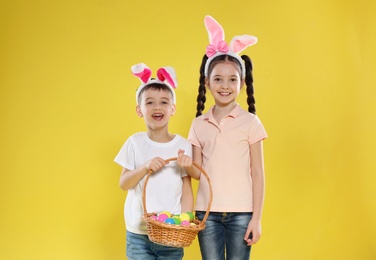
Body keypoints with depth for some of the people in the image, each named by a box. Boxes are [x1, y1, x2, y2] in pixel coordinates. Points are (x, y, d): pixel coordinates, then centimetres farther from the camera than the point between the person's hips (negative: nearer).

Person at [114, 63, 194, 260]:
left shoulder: (183, 146, -2)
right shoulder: (135, 143, -2)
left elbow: (187, 191, 0)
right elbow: (124, 184, -2)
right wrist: (145, 167, -18)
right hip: (138, 233, 0)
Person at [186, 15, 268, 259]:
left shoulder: (250, 122, -2)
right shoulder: (199, 124, 6)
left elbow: (258, 173, -2)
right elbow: (198, 172, 7)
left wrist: (256, 218, -6)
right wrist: (187, 165, -15)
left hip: (241, 212, -2)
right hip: (207, 212, 3)